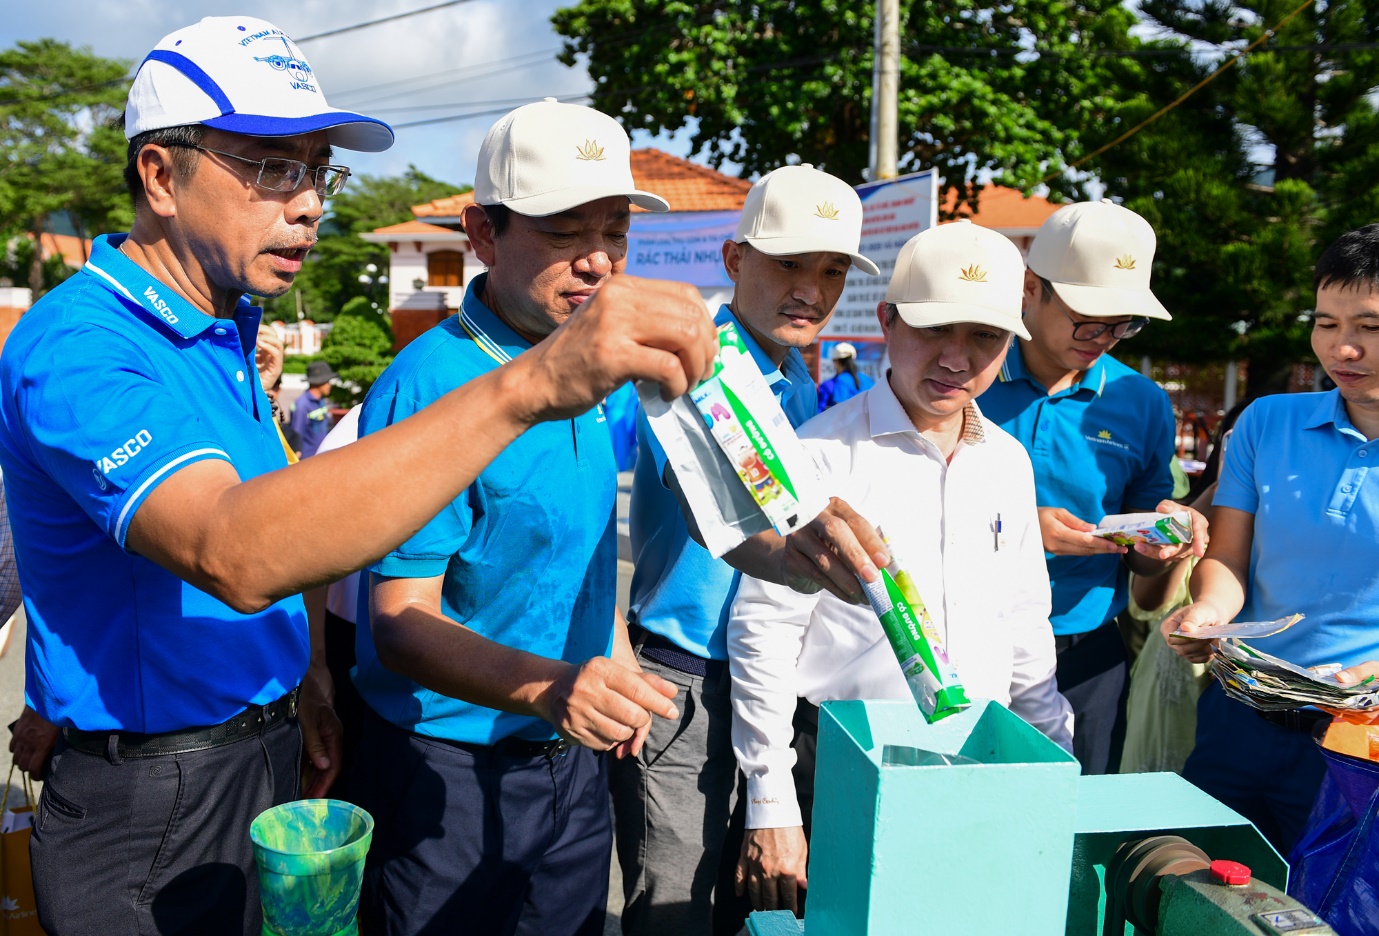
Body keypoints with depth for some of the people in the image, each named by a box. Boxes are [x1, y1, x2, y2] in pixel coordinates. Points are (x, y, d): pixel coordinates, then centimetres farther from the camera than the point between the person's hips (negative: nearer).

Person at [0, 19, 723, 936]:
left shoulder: (222, 331, 7)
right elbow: (235, 554, -42)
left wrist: (297, 678, 7)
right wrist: (526, 386, -51)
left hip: (270, 753, 8)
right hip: (151, 814, -8)